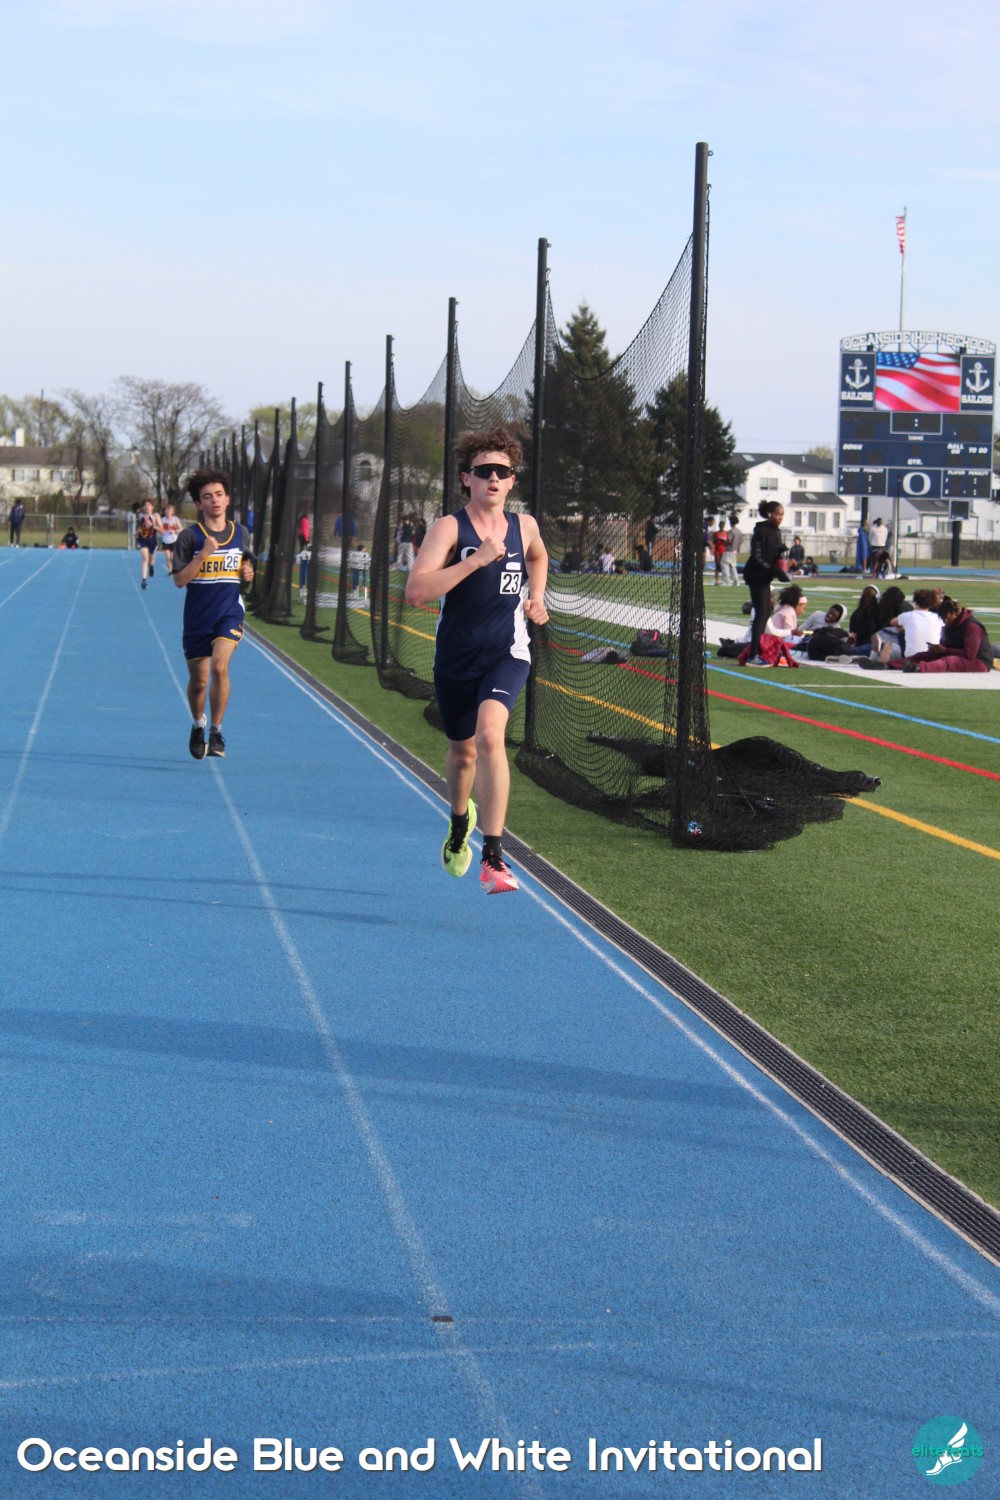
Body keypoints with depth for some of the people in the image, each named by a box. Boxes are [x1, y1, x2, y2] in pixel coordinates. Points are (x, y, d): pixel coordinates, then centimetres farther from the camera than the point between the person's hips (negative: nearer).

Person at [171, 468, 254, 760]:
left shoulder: (241, 534, 6)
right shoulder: (189, 536, -4)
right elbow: (179, 580, -10)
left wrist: (248, 573, -2)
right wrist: (204, 554, -20)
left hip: (230, 614, 0)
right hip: (197, 618, 0)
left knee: (220, 666, -23)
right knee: (198, 680, 8)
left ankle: (216, 732, -12)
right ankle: (197, 726, 38)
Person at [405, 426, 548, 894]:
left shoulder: (524, 526, 2)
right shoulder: (449, 527, -11)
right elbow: (415, 591, -25)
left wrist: (536, 597, 12)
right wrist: (476, 559, -29)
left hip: (507, 654, 0)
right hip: (456, 658, 0)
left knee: (490, 736, -25)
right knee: (462, 751, 17)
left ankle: (493, 858, -27)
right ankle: (460, 821, 52)